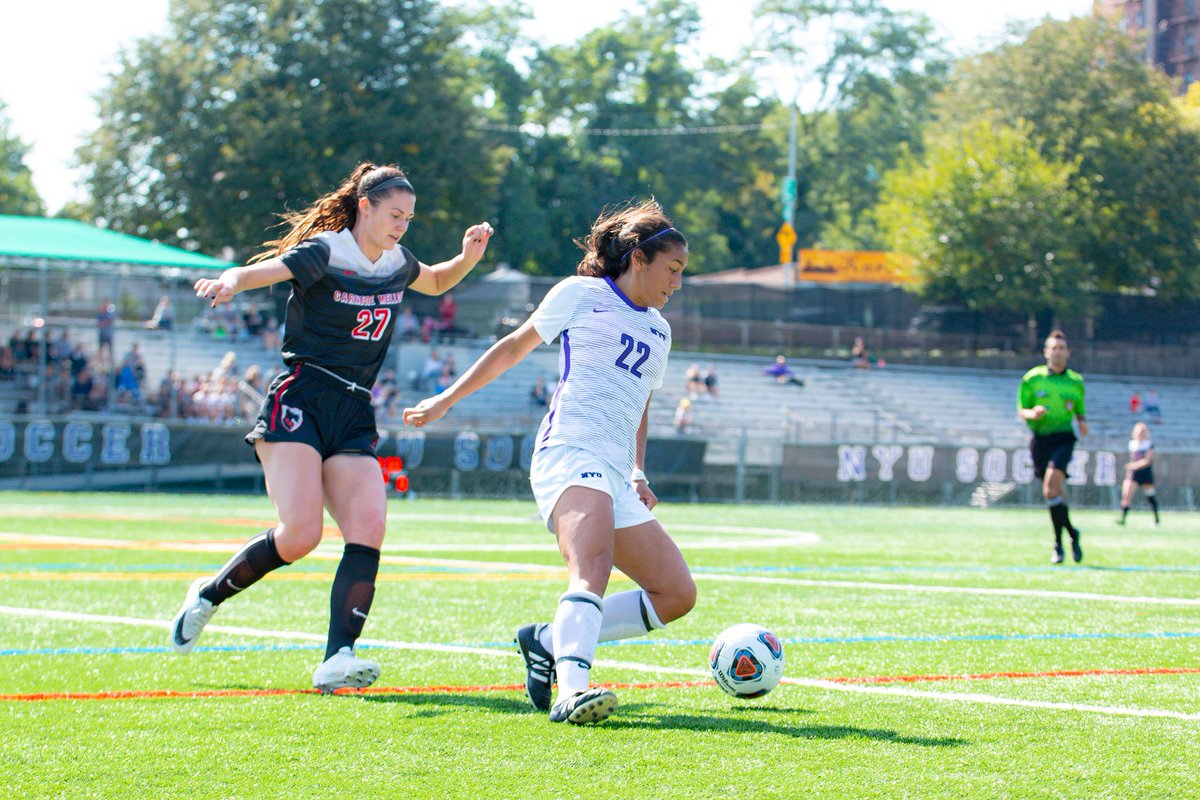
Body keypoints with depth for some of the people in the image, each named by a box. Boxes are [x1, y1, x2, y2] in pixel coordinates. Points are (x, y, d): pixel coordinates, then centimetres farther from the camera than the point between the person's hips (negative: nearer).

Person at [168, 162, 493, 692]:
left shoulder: (397, 263, 15)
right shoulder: (325, 252, -6)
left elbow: (437, 282, 38)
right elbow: (260, 271, -22)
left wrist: (468, 257, 17)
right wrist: (229, 284, -45)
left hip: (353, 417, 6)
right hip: (299, 403, -6)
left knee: (368, 527, -16)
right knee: (301, 533, -20)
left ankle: (337, 659, -22)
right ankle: (210, 593, 6)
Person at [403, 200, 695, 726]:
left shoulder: (659, 331, 25)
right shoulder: (581, 294, 8)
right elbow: (514, 347, 16)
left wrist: (639, 474, 21)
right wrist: (448, 399, 16)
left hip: (615, 476, 8)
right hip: (570, 451, -8)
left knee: (677, 594, 0)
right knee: (593, 569, -33)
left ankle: (551, 641, 4)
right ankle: (572, 690, -51)